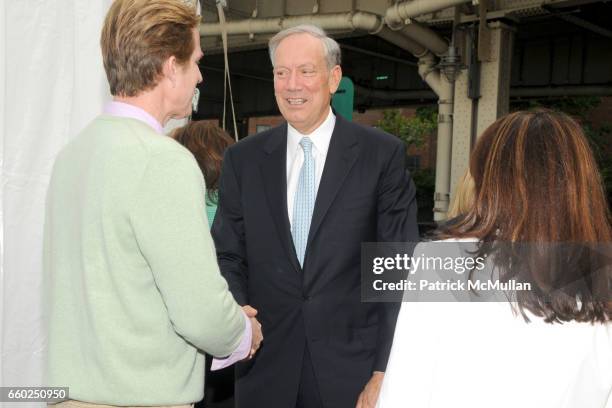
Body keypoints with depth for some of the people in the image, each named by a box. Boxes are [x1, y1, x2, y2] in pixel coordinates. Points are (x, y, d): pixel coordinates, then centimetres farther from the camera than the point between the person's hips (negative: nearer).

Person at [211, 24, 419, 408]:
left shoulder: (383, 153, -5)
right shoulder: (243, 158, 4)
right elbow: (228, 256, 6)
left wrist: (386, 370, -9)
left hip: (353, 367, -2)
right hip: (266, 367, 3)